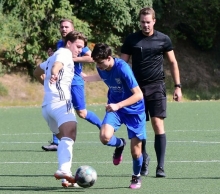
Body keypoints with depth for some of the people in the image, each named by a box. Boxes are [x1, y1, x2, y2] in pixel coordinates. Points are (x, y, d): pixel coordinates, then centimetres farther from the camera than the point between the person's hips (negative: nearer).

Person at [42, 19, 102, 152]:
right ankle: (56, 142, 1)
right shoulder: (59, 44, 13)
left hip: (75, 82, -6)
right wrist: (52, 55, 5)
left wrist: (73, 58, -22)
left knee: (82, 113, -1)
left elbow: (91, 58, -18)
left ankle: (103, 127, 23)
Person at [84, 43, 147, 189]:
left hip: (134, 110, -5)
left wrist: (118, 105, -35)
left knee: (136, 151, 0)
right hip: (115, 108, 5)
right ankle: (120, 144, 12)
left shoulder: (122, 69, -27)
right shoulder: (102, 68, -7)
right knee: (105, 136, -25)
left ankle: (136, 176, 31)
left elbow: (138, 95, -27)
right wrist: (84, 78, 24)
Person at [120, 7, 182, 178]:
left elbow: (173, 63, 9)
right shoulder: (131, 40, 4)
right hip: (137, 87, 2)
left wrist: (177, 86, 3)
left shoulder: (163, 40, 3)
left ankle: (160, 167, -12)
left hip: (157, 87, -2)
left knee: (158, 124, -11)